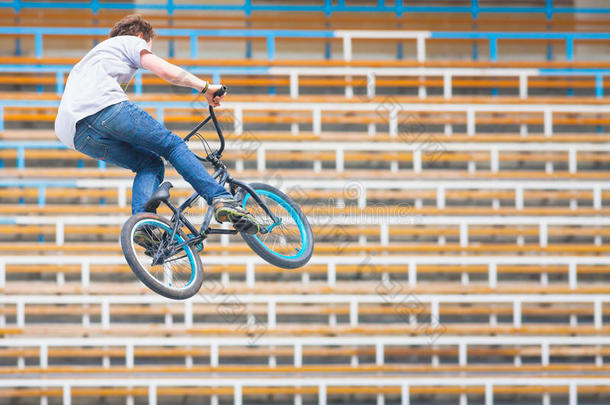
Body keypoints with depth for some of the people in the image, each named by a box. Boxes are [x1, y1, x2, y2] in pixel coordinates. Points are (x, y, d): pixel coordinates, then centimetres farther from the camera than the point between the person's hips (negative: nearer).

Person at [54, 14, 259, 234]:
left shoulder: (97, 53, 43)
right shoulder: (131, 42, 20)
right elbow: (166, 71, 3)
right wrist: (205, 87, 12)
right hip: (104, 106, -7)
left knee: (151, 164, 14)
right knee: (173, 144, 2)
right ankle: (222, 199, -13)